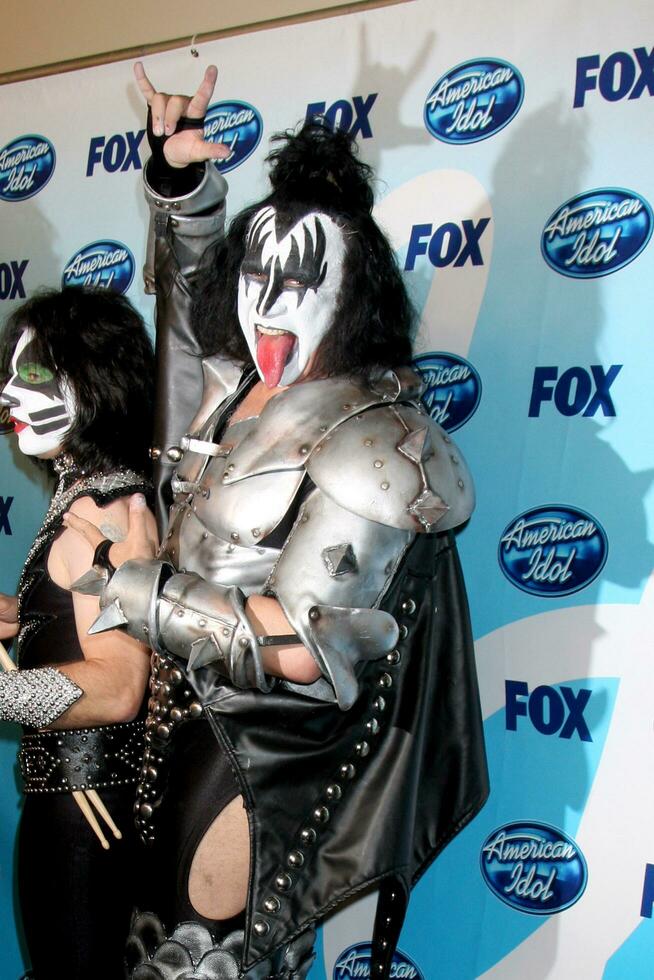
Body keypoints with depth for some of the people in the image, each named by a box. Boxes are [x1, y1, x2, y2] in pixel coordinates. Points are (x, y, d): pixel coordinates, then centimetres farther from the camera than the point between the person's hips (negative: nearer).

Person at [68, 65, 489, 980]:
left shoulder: (373, 439, -21)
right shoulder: (238, 387, 1)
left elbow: (297, 647, -26)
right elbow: (188, 290, 21)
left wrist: (136, 585, -18)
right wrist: (181, 175, 5)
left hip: (275, 758, -7)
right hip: (196, 717, 8)